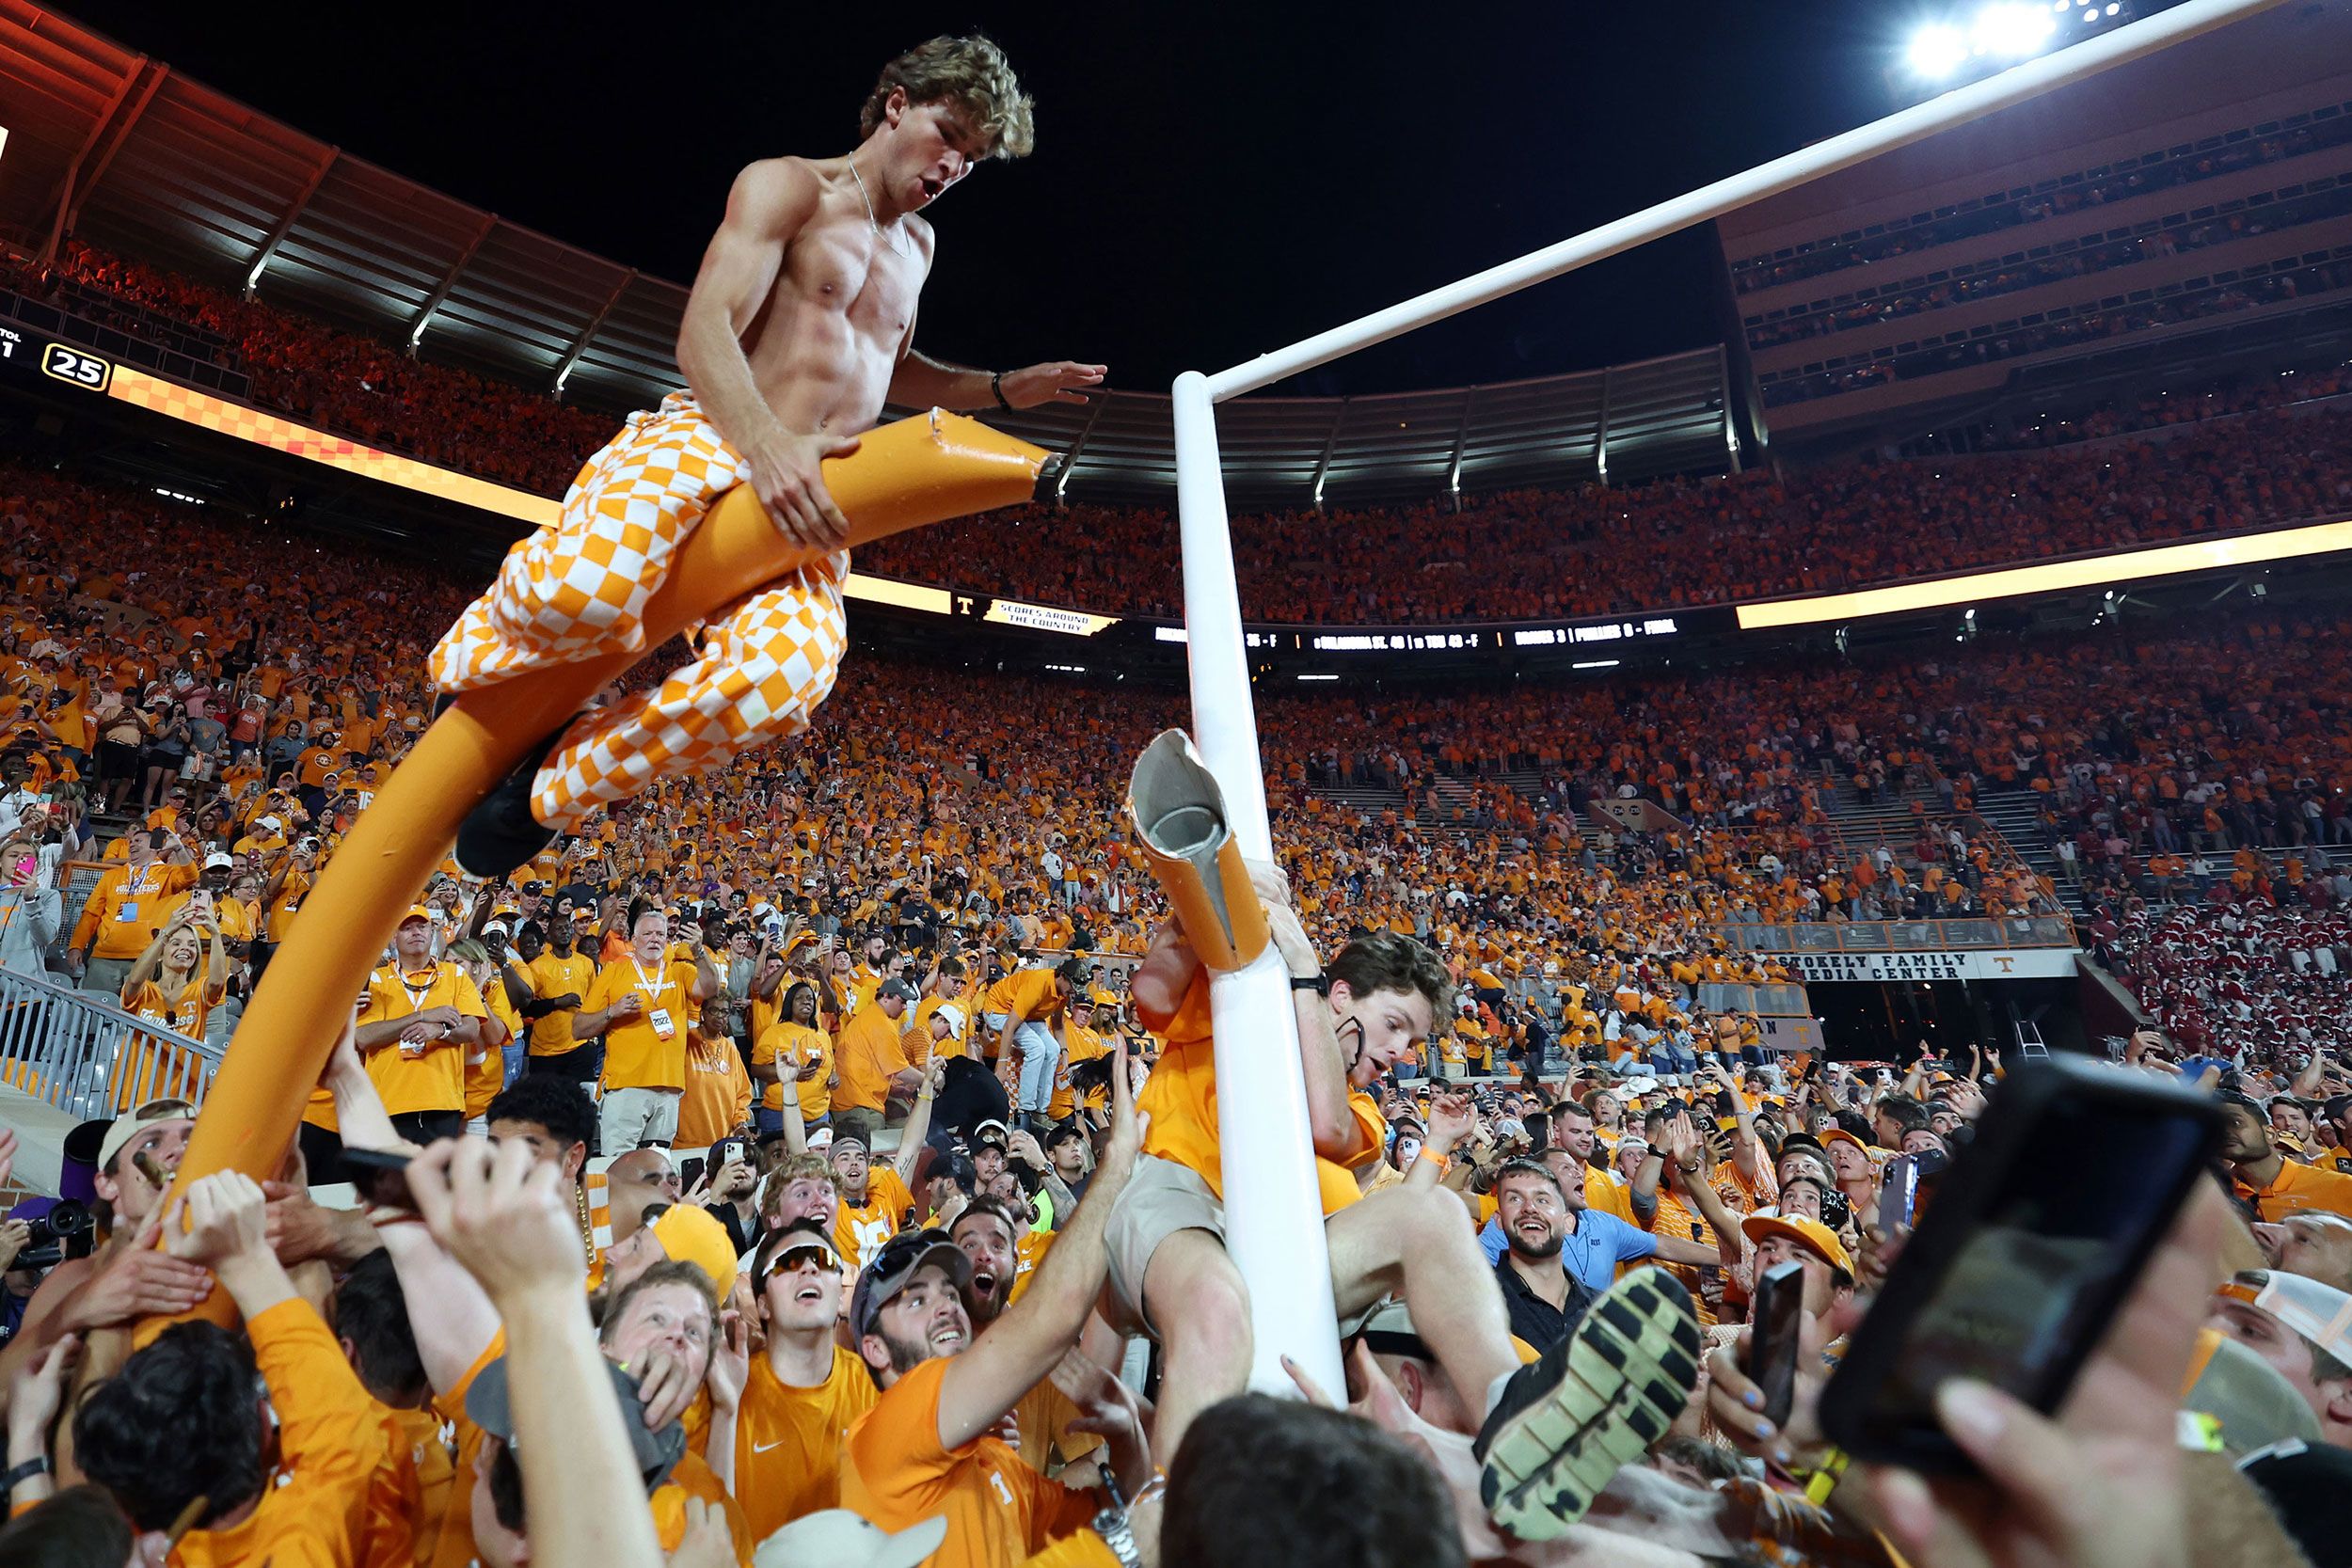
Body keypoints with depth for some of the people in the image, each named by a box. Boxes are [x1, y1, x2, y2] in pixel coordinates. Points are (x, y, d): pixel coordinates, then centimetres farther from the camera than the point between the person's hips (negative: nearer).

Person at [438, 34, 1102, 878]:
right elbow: (703, 331, -9)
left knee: (781, 681, -32)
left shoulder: (916, 243, 26)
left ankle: (547, 785, -10)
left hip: (810, 500, 5)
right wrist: (765, 442, -30)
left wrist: (1006, 390, 24)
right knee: (583, 588, -38)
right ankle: (472, 664, 1)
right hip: (710, 436, -4)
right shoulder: (788, 185, 4)